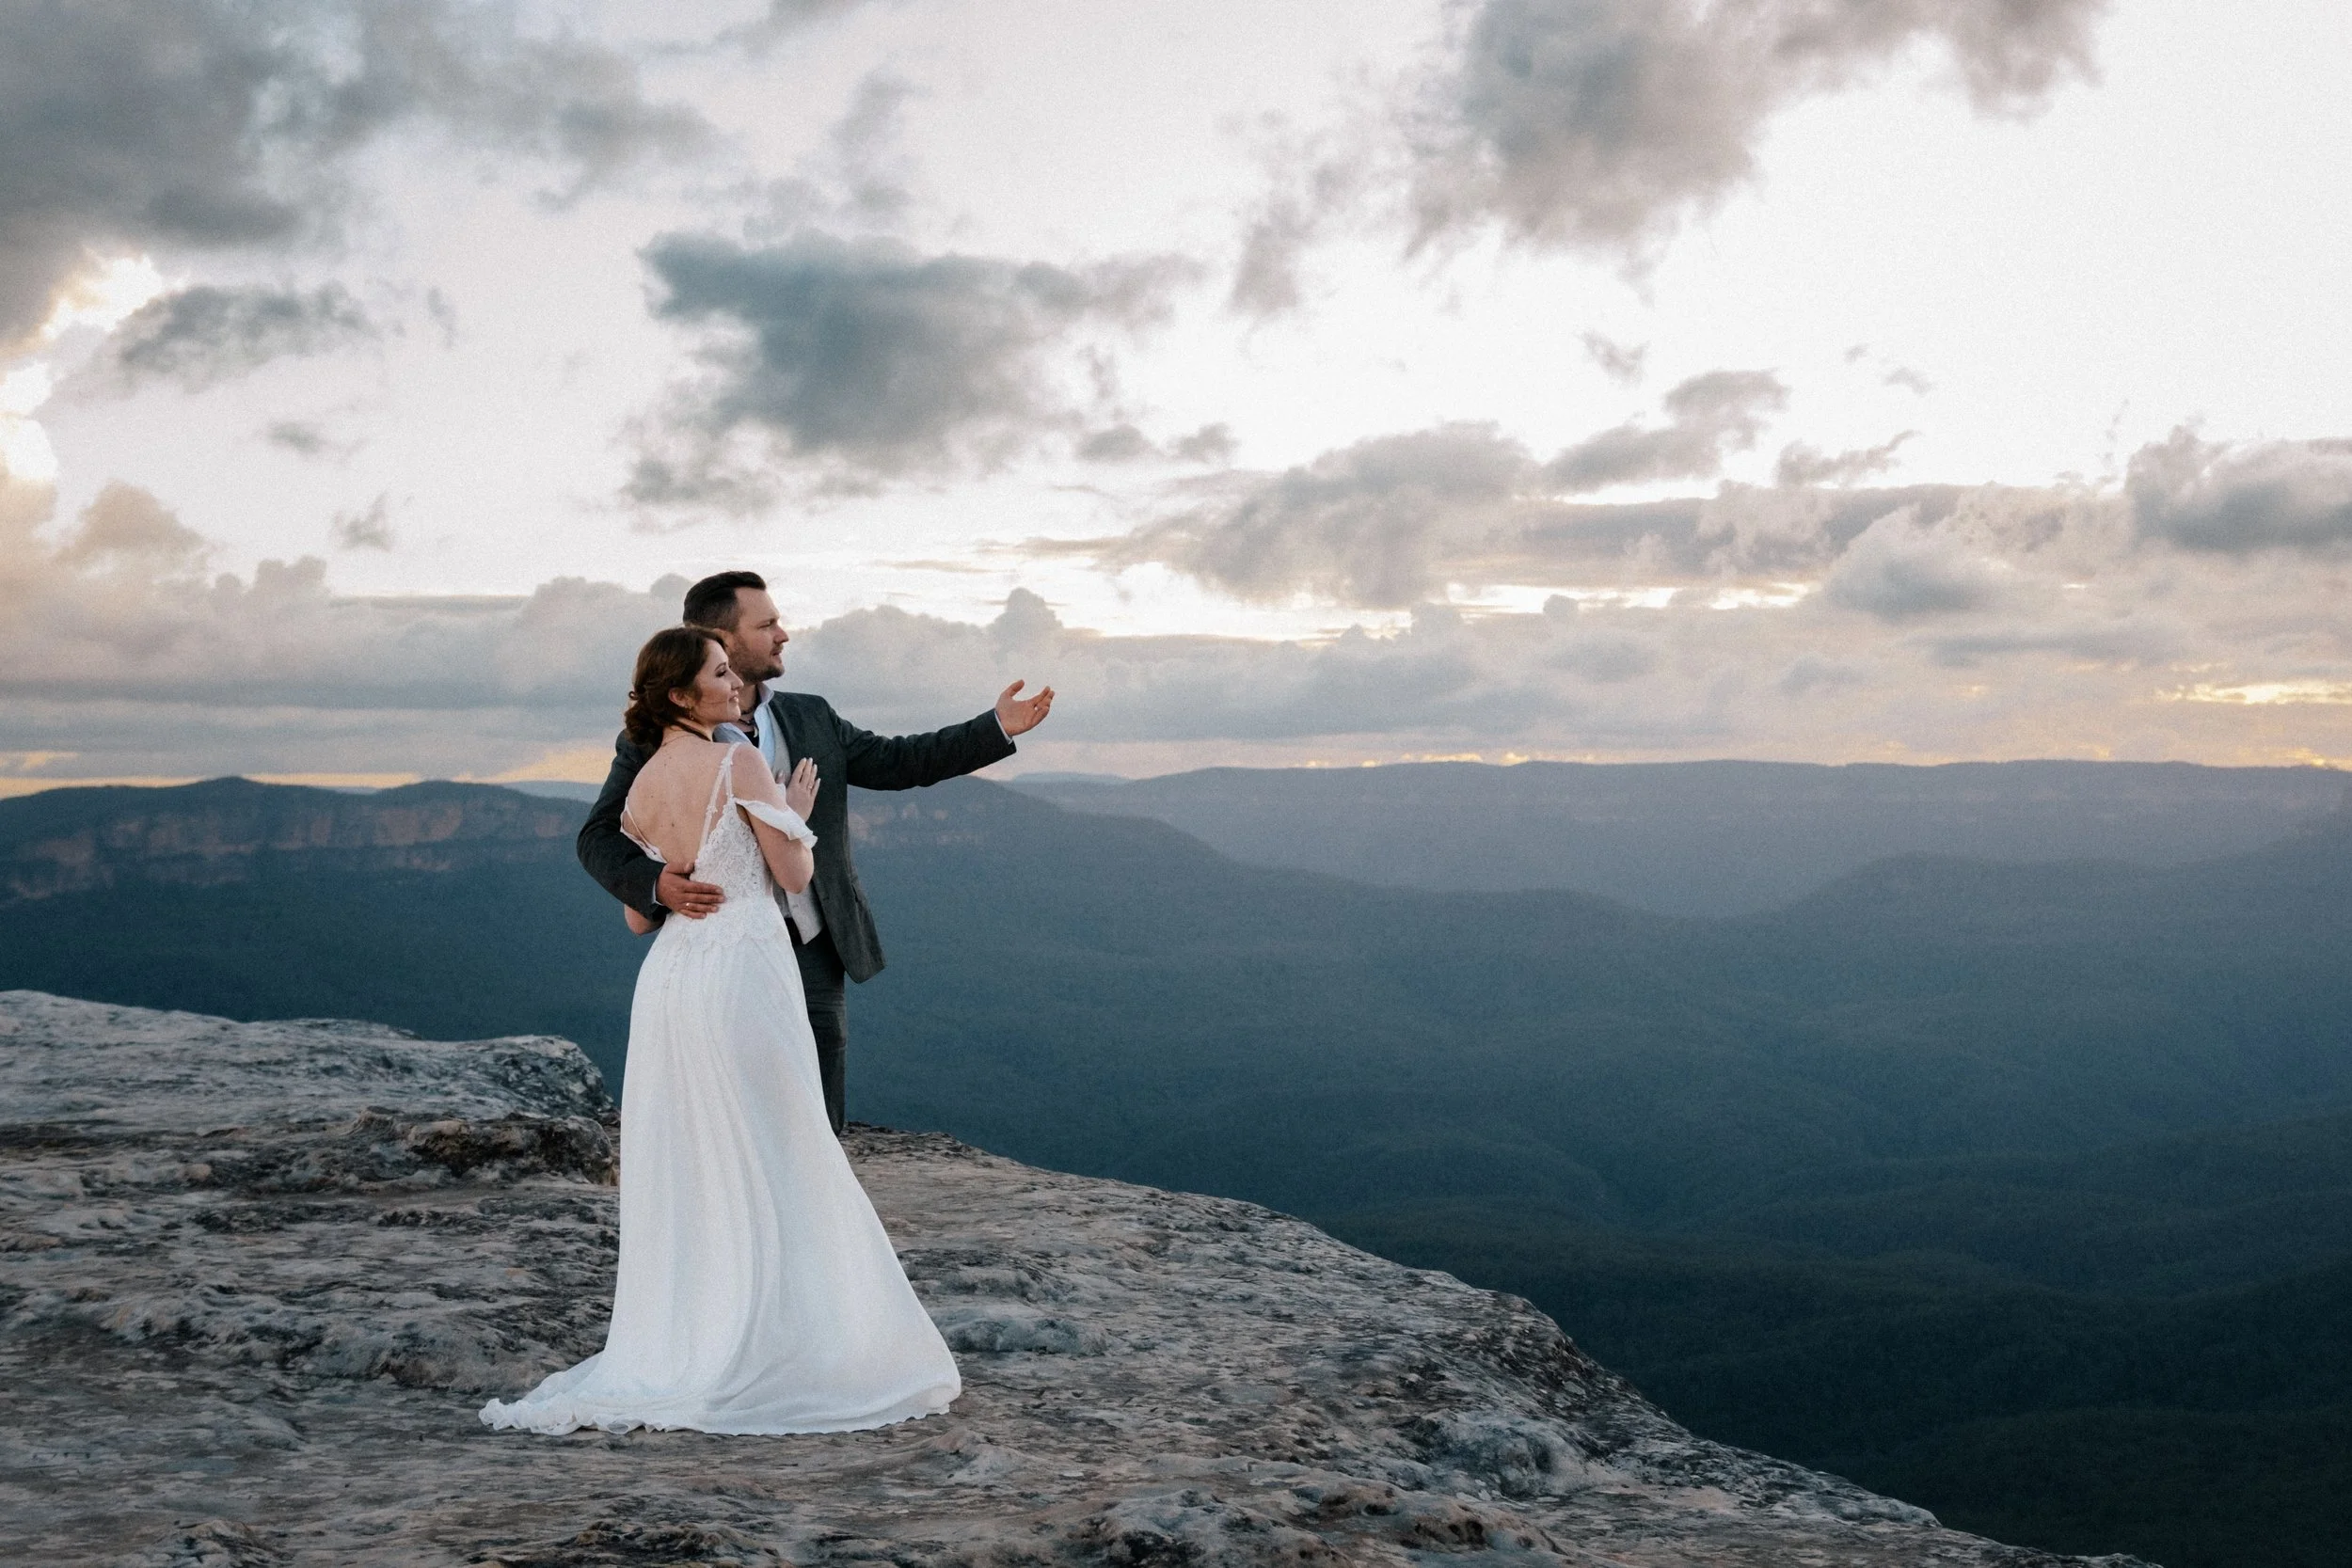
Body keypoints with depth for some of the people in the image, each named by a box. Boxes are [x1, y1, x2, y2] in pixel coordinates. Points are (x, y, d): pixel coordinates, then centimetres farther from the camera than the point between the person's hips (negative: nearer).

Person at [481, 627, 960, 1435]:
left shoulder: (641, 787, 10)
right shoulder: (738, 762, -9)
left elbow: (638, 918, 15)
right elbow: (794, 874, -7)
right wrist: (798, 812, 11)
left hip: (668, 978, 6)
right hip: (742, 970, -6)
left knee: (682, 1178, 11)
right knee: (767, 1168, 2)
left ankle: (672, 1352, 13)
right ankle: (763, 1360, 6)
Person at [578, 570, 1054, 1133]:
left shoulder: (810, 718, 10)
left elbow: (893, 762, 15)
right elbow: (600, 837, -5)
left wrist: (997, 727, 7)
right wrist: (656, 884, -25)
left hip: (815, 954, 4)